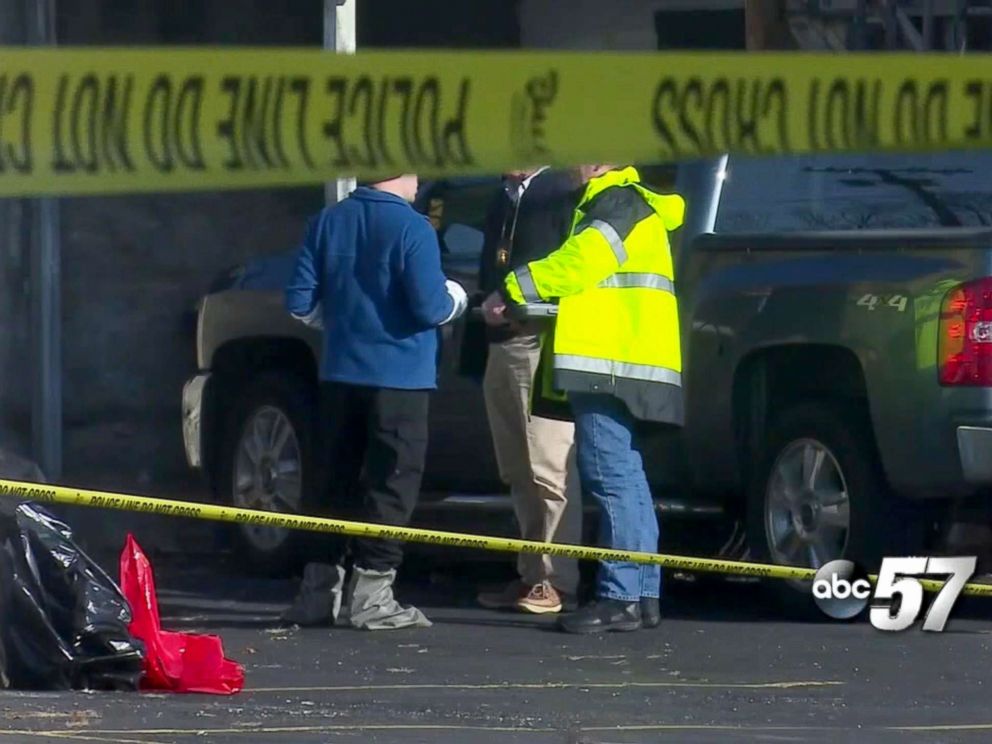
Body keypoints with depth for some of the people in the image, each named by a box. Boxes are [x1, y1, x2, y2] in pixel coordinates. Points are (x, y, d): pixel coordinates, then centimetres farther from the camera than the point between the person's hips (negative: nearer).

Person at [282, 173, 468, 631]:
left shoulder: (328, 223, 3)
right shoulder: (411, 228, -14)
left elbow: (300, 302, 4)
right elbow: (430, 307, -18)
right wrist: (455, 298, 4)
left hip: (341, 374, 5)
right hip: (399, 375, -5)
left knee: (338, 480, 14)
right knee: (390, 484, 1)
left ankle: (320, 588, 14)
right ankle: (371, 593, -1)